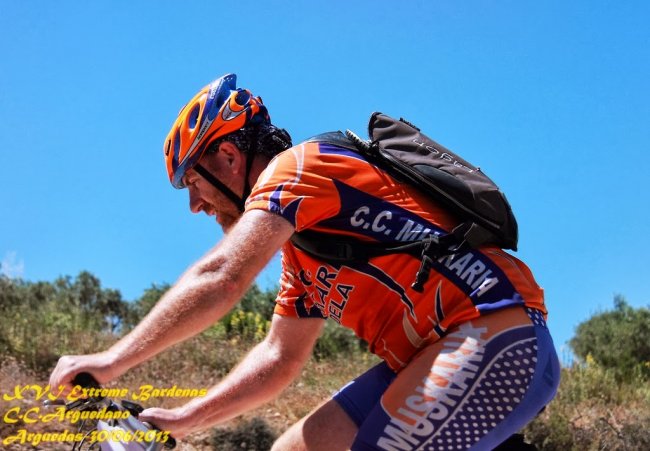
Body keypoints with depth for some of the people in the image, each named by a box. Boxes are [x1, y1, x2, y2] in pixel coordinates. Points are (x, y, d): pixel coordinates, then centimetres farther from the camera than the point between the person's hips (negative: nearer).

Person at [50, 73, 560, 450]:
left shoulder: (298, 165, -5)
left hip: (498, 341, -10)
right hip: (435, 354, 10)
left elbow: (219, 280, -16)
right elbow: (280, 356, 24)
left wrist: (111, 361, -10)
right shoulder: (303, 249, 24)